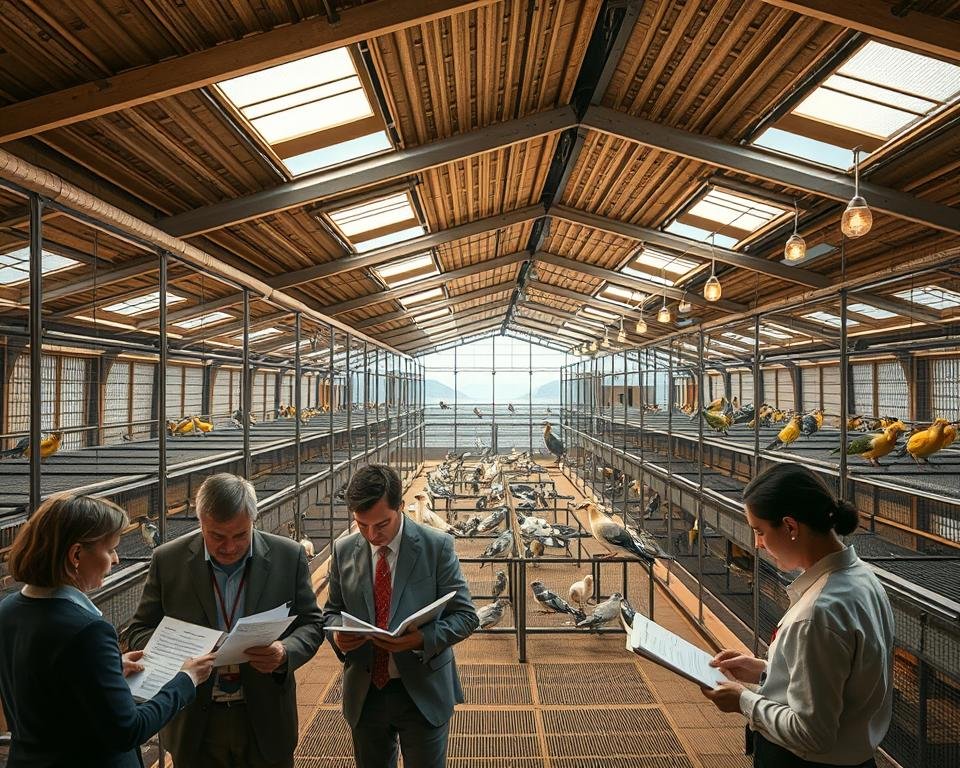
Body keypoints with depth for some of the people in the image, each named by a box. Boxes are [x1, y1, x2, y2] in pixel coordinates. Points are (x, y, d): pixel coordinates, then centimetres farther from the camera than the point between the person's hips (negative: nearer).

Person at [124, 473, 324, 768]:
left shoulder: (288, 556, -9)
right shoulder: (168, 560, -7)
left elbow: (311, 623, -2)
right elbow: (139, 630, 0)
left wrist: (285, 653, -23)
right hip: (194, 729, 1)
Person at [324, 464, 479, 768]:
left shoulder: (437, 546, -13)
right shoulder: (343, 551, -3)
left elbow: (465, 615, -10)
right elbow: (332, 611, 9)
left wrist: (423, 638, -27)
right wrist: (337, 632, -14)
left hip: (422, 693, -3)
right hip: (364, 693, 3)